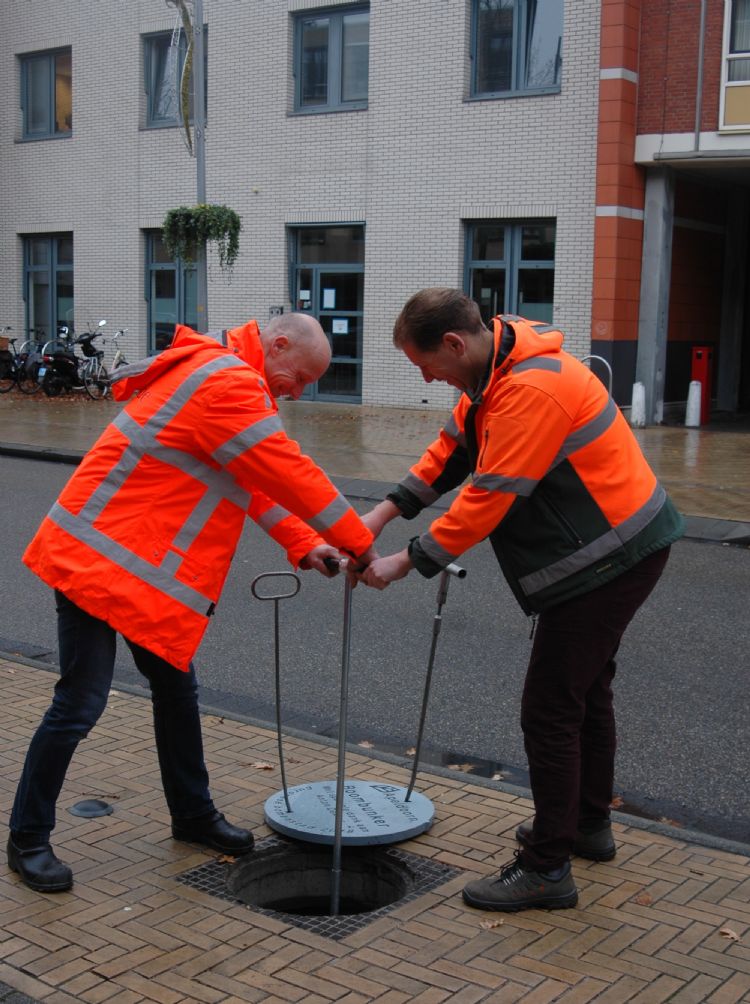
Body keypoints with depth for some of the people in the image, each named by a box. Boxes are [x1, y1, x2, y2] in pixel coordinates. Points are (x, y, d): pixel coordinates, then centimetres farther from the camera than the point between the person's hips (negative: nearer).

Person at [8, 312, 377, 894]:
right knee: (81, 705, -4)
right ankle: (29, 838, 12)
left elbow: (256, 479, 17)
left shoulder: (227, 378, 14)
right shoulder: (228, 384, -20)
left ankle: (193, 815, 30)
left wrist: (304, 546, 7)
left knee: (177, 691, 16)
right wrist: (363, 546, -12)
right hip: (100, 558, -11)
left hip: (148, 567, 11)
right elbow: (289, 474, -21)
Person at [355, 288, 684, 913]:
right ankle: (590, 824, 39)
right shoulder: (496, 373, 6)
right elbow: (450, 451, 12)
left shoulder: (530, 391, -27)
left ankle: (547, 870, 4)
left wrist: (405, 563, -18)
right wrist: (382, 514, 4)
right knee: (587, 691, 22)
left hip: (613, 557, -11)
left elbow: (486, 501, -26)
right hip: (616, 549, 11)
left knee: (551, 709, -6)